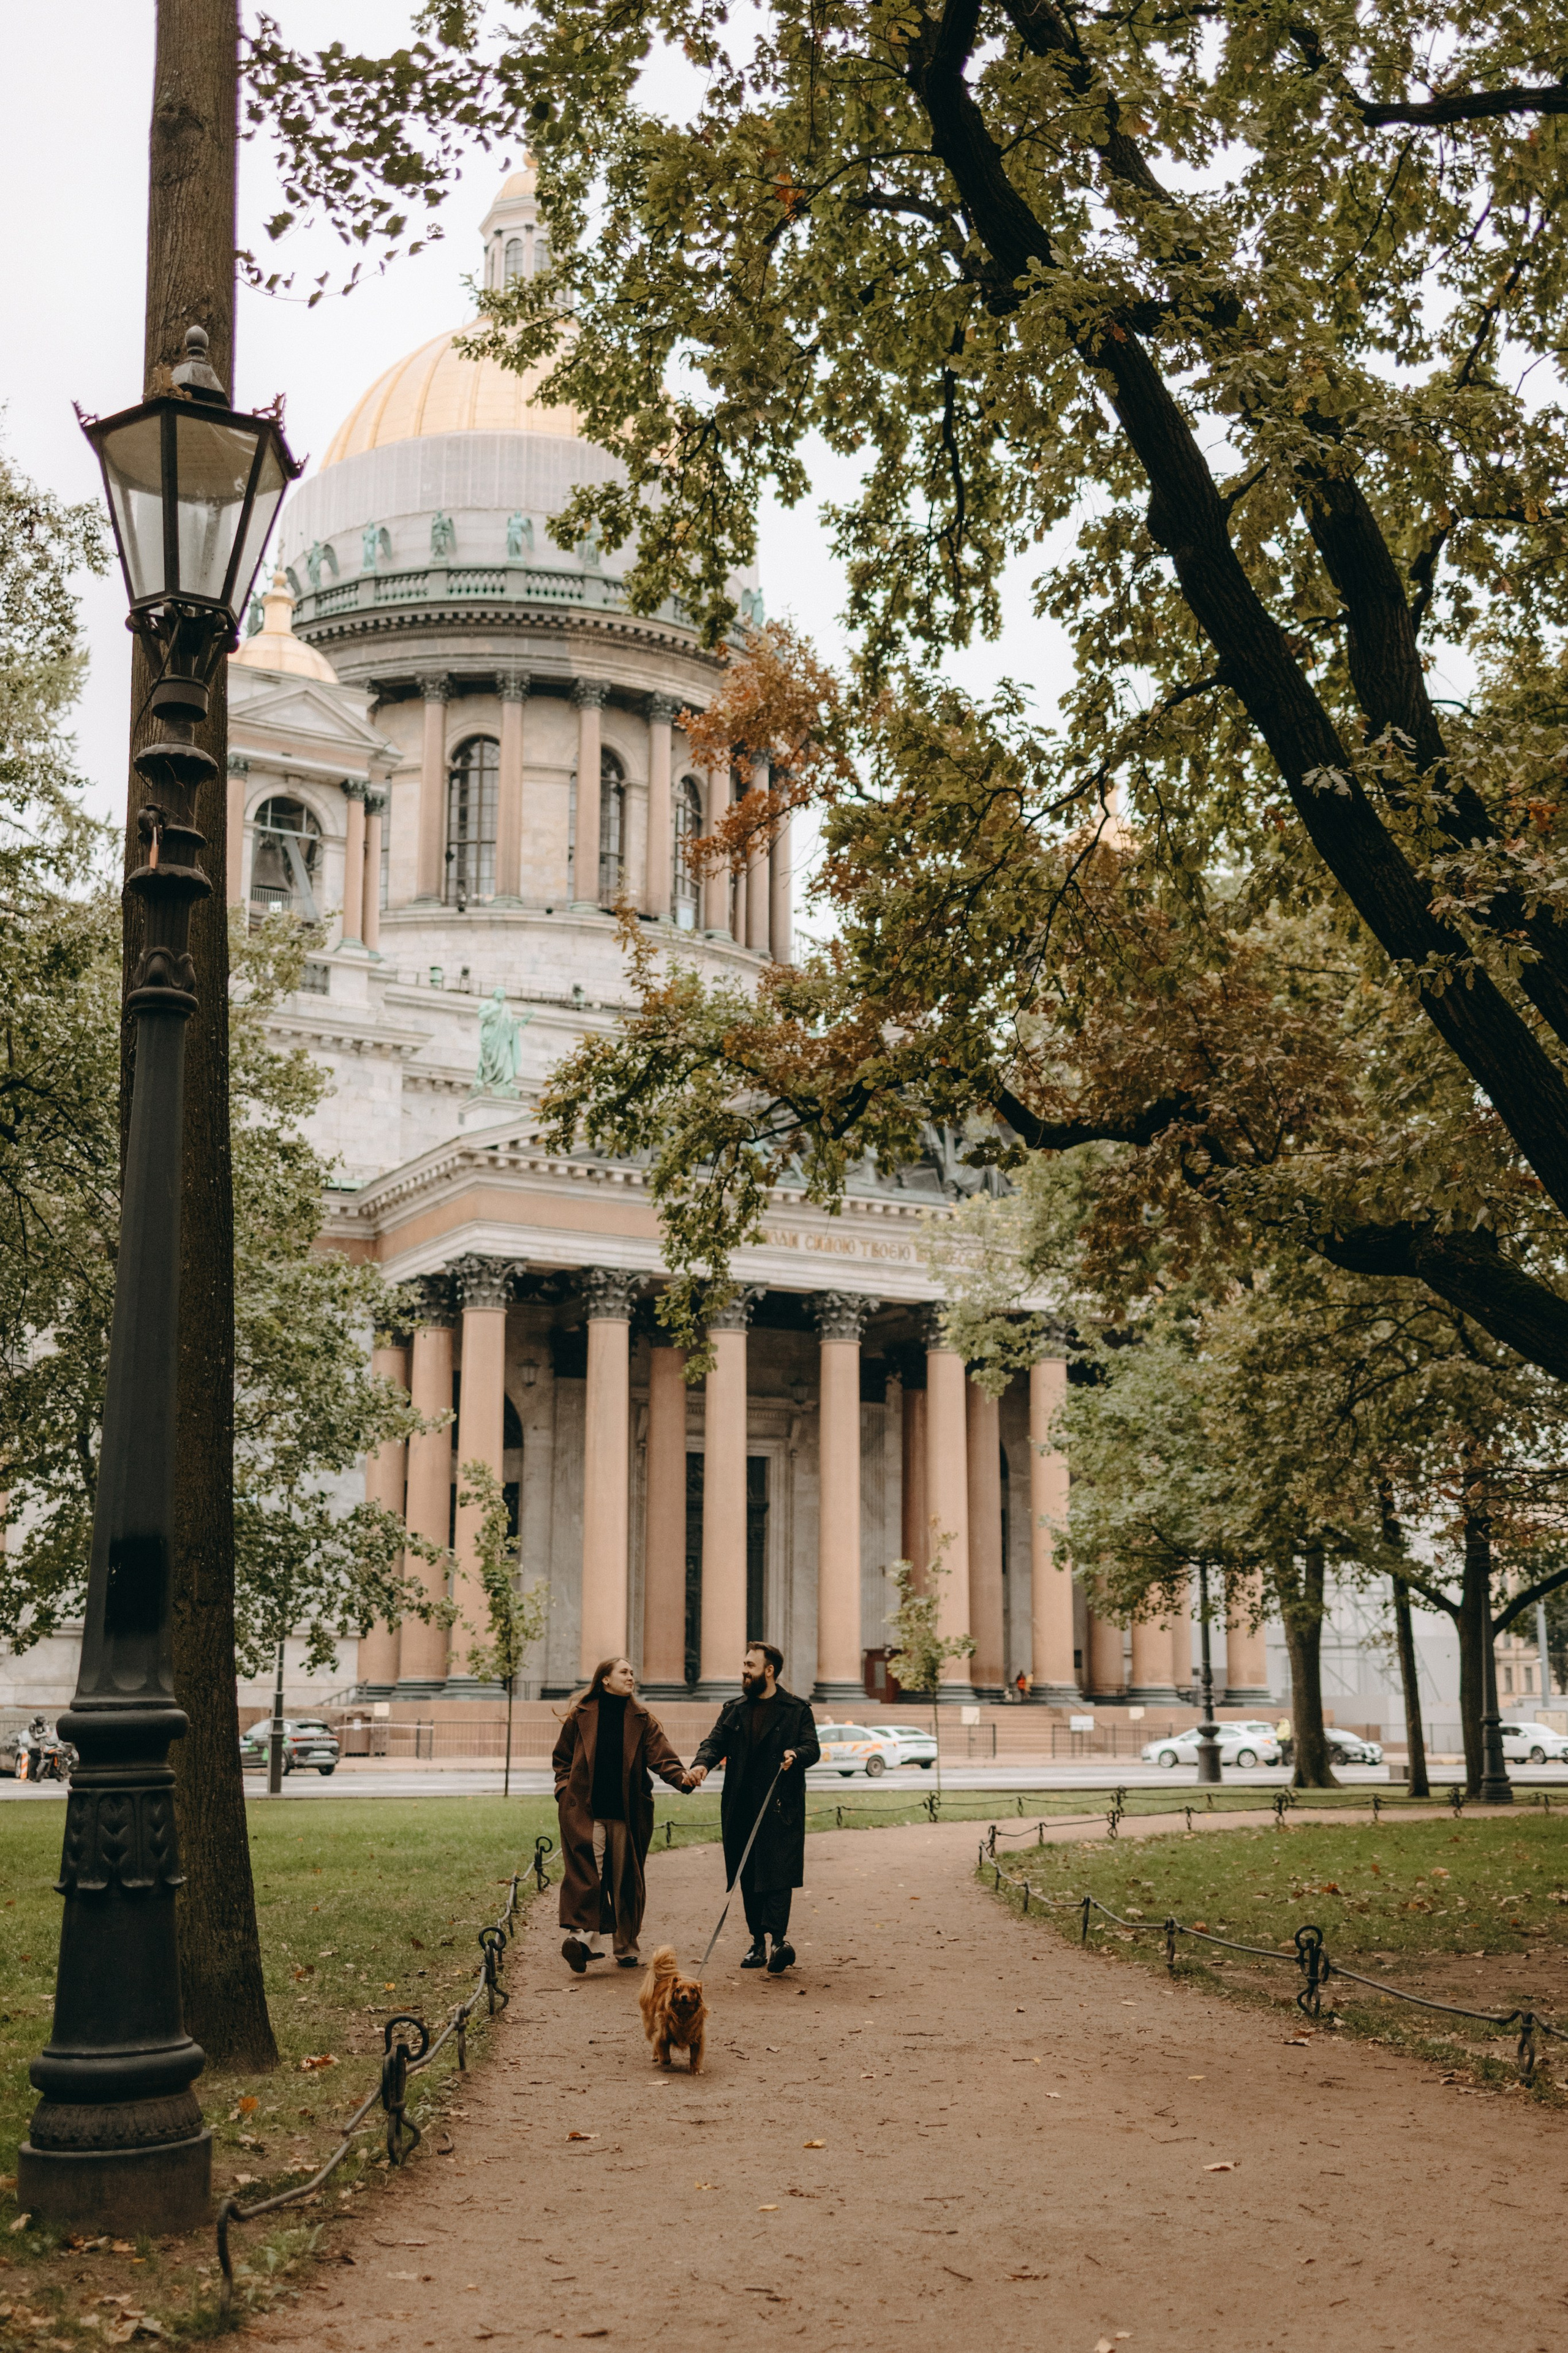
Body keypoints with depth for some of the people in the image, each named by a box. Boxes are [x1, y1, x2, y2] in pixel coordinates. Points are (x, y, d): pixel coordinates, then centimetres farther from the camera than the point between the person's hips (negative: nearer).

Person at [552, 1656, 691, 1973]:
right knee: (586, 1872, -15)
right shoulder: (581, 1716, 5)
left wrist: (681, 1777, -23)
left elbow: (661, 1756, -5)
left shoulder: (642, 1721, 8)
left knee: (626, 1879, 6)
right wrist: (565, 1788, 0)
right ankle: (586, 1936, -23)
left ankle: (626, 1946, 17)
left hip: (626, 1812, 2)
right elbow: (562, 1757, 15)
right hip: (586, 1811, -2)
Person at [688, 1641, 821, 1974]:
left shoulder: (796, 1710, 4)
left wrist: (796, 1754, -25)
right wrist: (703, 1764, -16)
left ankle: (778, 1937, -21)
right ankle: (758, 1942, 15)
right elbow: (716, 1742, 6)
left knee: (778, 1872, -14)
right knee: (749, 1878, 7)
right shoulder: (733, 1710, 16)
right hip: (741, 1807, 4)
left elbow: (812, 1747, -1)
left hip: (781, 1806, -4)